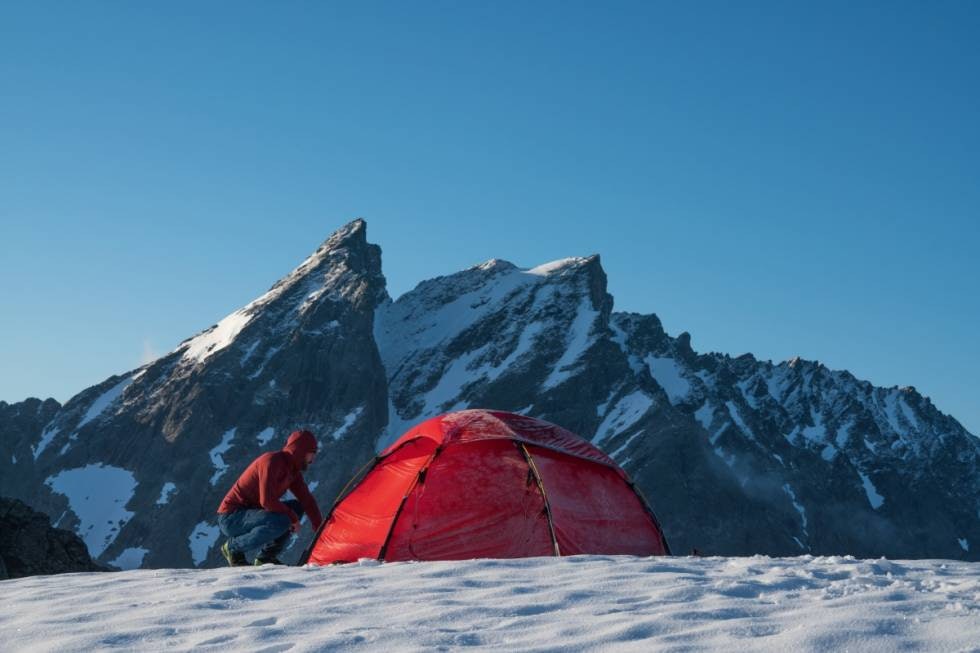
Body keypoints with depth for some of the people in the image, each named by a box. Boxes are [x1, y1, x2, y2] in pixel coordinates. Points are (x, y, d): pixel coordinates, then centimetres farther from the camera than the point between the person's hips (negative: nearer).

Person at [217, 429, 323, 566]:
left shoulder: (293, 470, 9)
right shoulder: (271, 461, -19)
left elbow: (307, 500, 12)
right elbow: (267, 500, -26)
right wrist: (292, 517, -15)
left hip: (249, 513, 9)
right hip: (230, 517, -9)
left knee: (297, 507, 7)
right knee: (280, 522, -30)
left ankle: (266, 557, 3)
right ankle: (233, 547, -10)